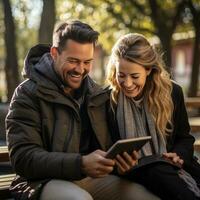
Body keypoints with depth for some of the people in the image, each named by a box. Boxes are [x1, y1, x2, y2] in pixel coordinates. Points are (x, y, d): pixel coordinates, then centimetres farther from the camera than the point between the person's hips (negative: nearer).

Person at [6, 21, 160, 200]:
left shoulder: (96, 94, 14)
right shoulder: (28, 94, -4)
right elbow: (23, 158, -14)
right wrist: (81, 164, -28)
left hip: (94, 178, 5)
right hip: (47, 180, -4)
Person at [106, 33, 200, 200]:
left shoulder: (172, 92, 5)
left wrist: (178, 154, -6)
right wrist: (121, 164, -21)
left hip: (172, 166, 2)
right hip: (133, 171, -2)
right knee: (158, 173, -37)